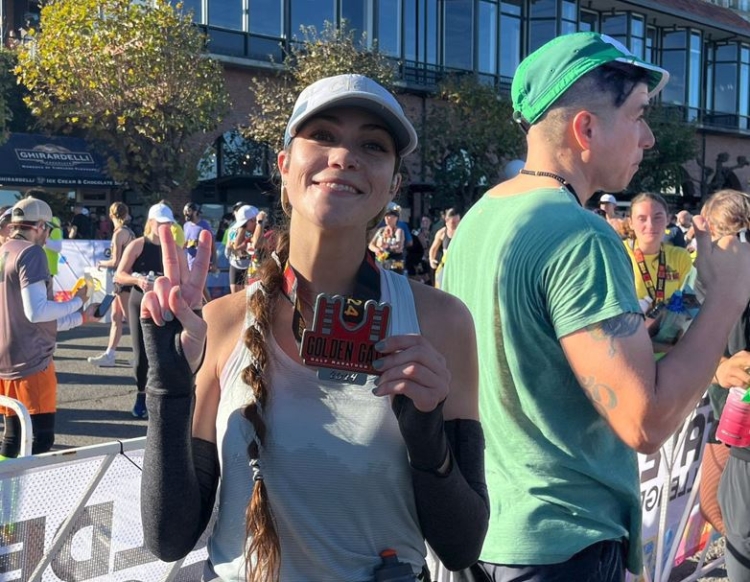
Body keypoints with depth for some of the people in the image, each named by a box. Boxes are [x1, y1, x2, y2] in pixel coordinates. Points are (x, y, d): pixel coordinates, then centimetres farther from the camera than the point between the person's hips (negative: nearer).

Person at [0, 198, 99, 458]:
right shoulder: (31, 253, -11)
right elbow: (36, 311, -22)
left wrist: (81, 317, 22)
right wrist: (77, 301, -7)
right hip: (31, 361, -9)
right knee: (41, 438, -6)